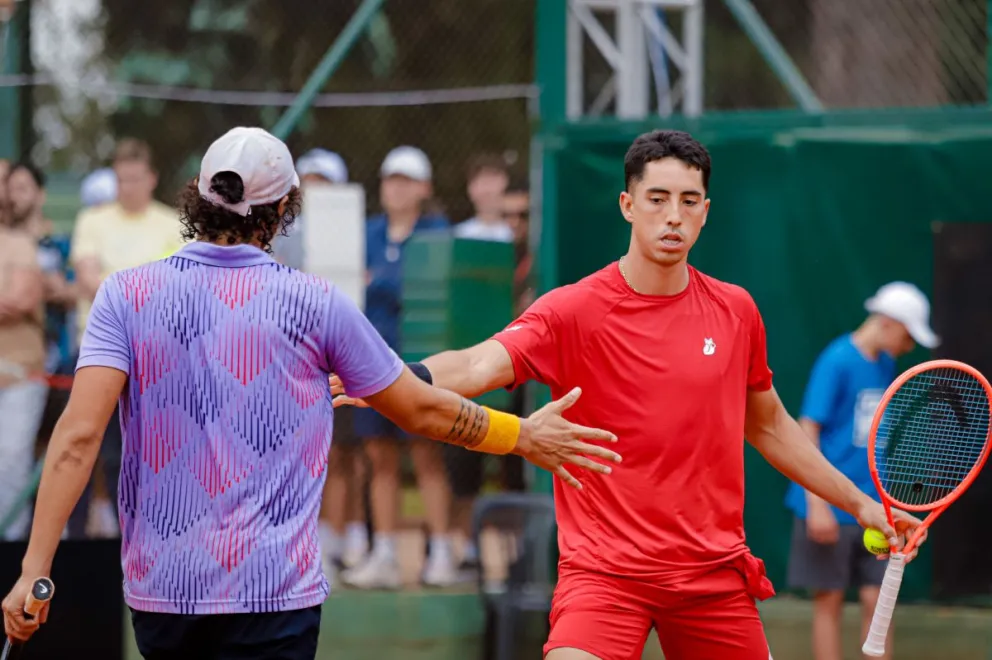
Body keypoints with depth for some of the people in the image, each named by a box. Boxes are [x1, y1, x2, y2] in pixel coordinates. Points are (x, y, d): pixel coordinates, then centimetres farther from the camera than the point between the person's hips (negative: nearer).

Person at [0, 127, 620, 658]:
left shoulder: (127, 293, 0)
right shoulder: (315, 303, -2)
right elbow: (422, 410, 9)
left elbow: (79, 435, -11)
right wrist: (524, 436, 25)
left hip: (158, 592, 3)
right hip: (273, 593, -3)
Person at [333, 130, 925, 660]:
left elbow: (767, 426, 22)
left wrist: (860, 504, 25)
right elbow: (476, 367, -23)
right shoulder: (573, 311, -8)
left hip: (716, 572, 5)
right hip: (604, 569, -4)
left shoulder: (735, 312, 6)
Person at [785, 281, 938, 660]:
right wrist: (817, 504, -18)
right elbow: (807, 430, -13)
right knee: (829, 600, 2)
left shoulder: (886, 365, 10)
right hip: (831, 511, -6)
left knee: (877, 600, 3)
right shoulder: (837, 361, -12)